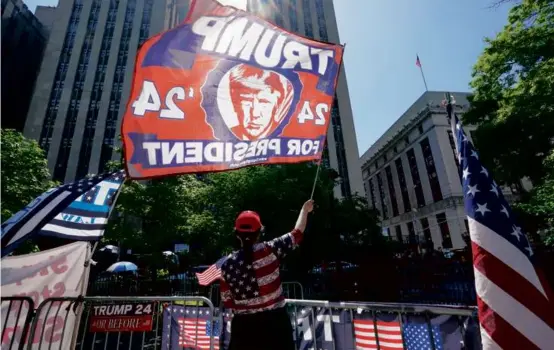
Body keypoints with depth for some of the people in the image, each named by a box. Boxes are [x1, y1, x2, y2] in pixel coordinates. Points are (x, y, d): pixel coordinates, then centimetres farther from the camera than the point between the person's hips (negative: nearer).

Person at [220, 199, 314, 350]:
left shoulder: (227, 264, -7)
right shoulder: (269, 250, -15)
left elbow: (227, 301, 0)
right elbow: (296, 234, -4)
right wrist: (305, 210, 11)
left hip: (243, 325, 2)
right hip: (274, 322, -2)